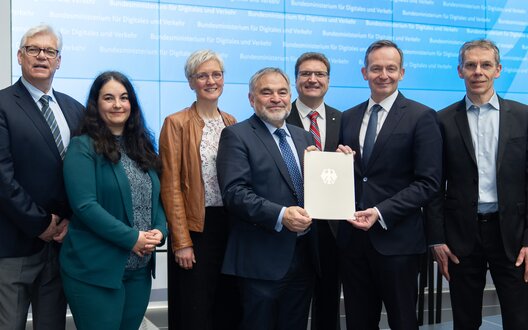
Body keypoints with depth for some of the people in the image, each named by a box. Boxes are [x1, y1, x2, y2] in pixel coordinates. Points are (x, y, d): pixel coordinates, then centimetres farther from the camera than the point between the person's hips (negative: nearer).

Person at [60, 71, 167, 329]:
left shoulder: (142, 146, 13)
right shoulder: (82, 147, -7)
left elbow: (156, 196, 14)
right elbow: (85, 205, -17)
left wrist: (159, 230, -6)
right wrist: (132, 238, -19)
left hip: (140, 269, 6)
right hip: (96, 270, -6)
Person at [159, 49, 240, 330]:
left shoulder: (232, 123, 10)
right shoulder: (177, 123, -6)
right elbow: (171, 187, -9)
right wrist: (182, 242, -13)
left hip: (231, 225, 5)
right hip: (196, 228, -5)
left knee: (229, 307, 13)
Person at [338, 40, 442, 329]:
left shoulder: (421, 117, -5)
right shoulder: (349, 117, 12)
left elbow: (428, 183, -10)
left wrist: (381, 213, -18)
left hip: (397, 238, -4)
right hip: (352, 235, 5)